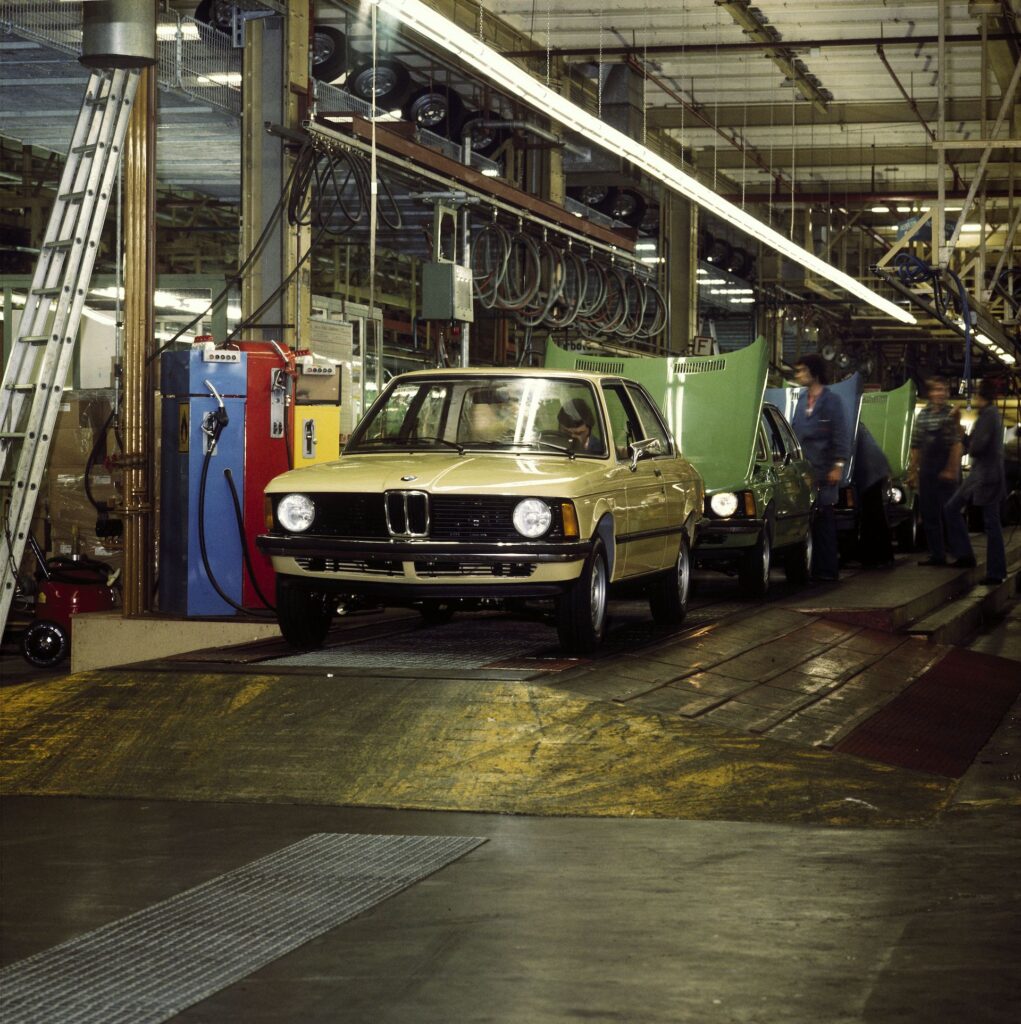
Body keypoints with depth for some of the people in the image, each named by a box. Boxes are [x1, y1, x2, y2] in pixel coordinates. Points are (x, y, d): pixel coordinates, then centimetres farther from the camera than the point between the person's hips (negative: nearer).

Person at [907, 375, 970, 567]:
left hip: (945, 470, -7)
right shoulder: (922, 415, 11)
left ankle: (964, 555, -9)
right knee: (929, 513, 9)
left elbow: (957, 444, -11)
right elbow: (916, 446, 15)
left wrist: (952, 470, -18)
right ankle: (937, 554, 16)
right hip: (926, 470, 7)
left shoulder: (951, 414, -5)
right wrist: (912, 471, 11)